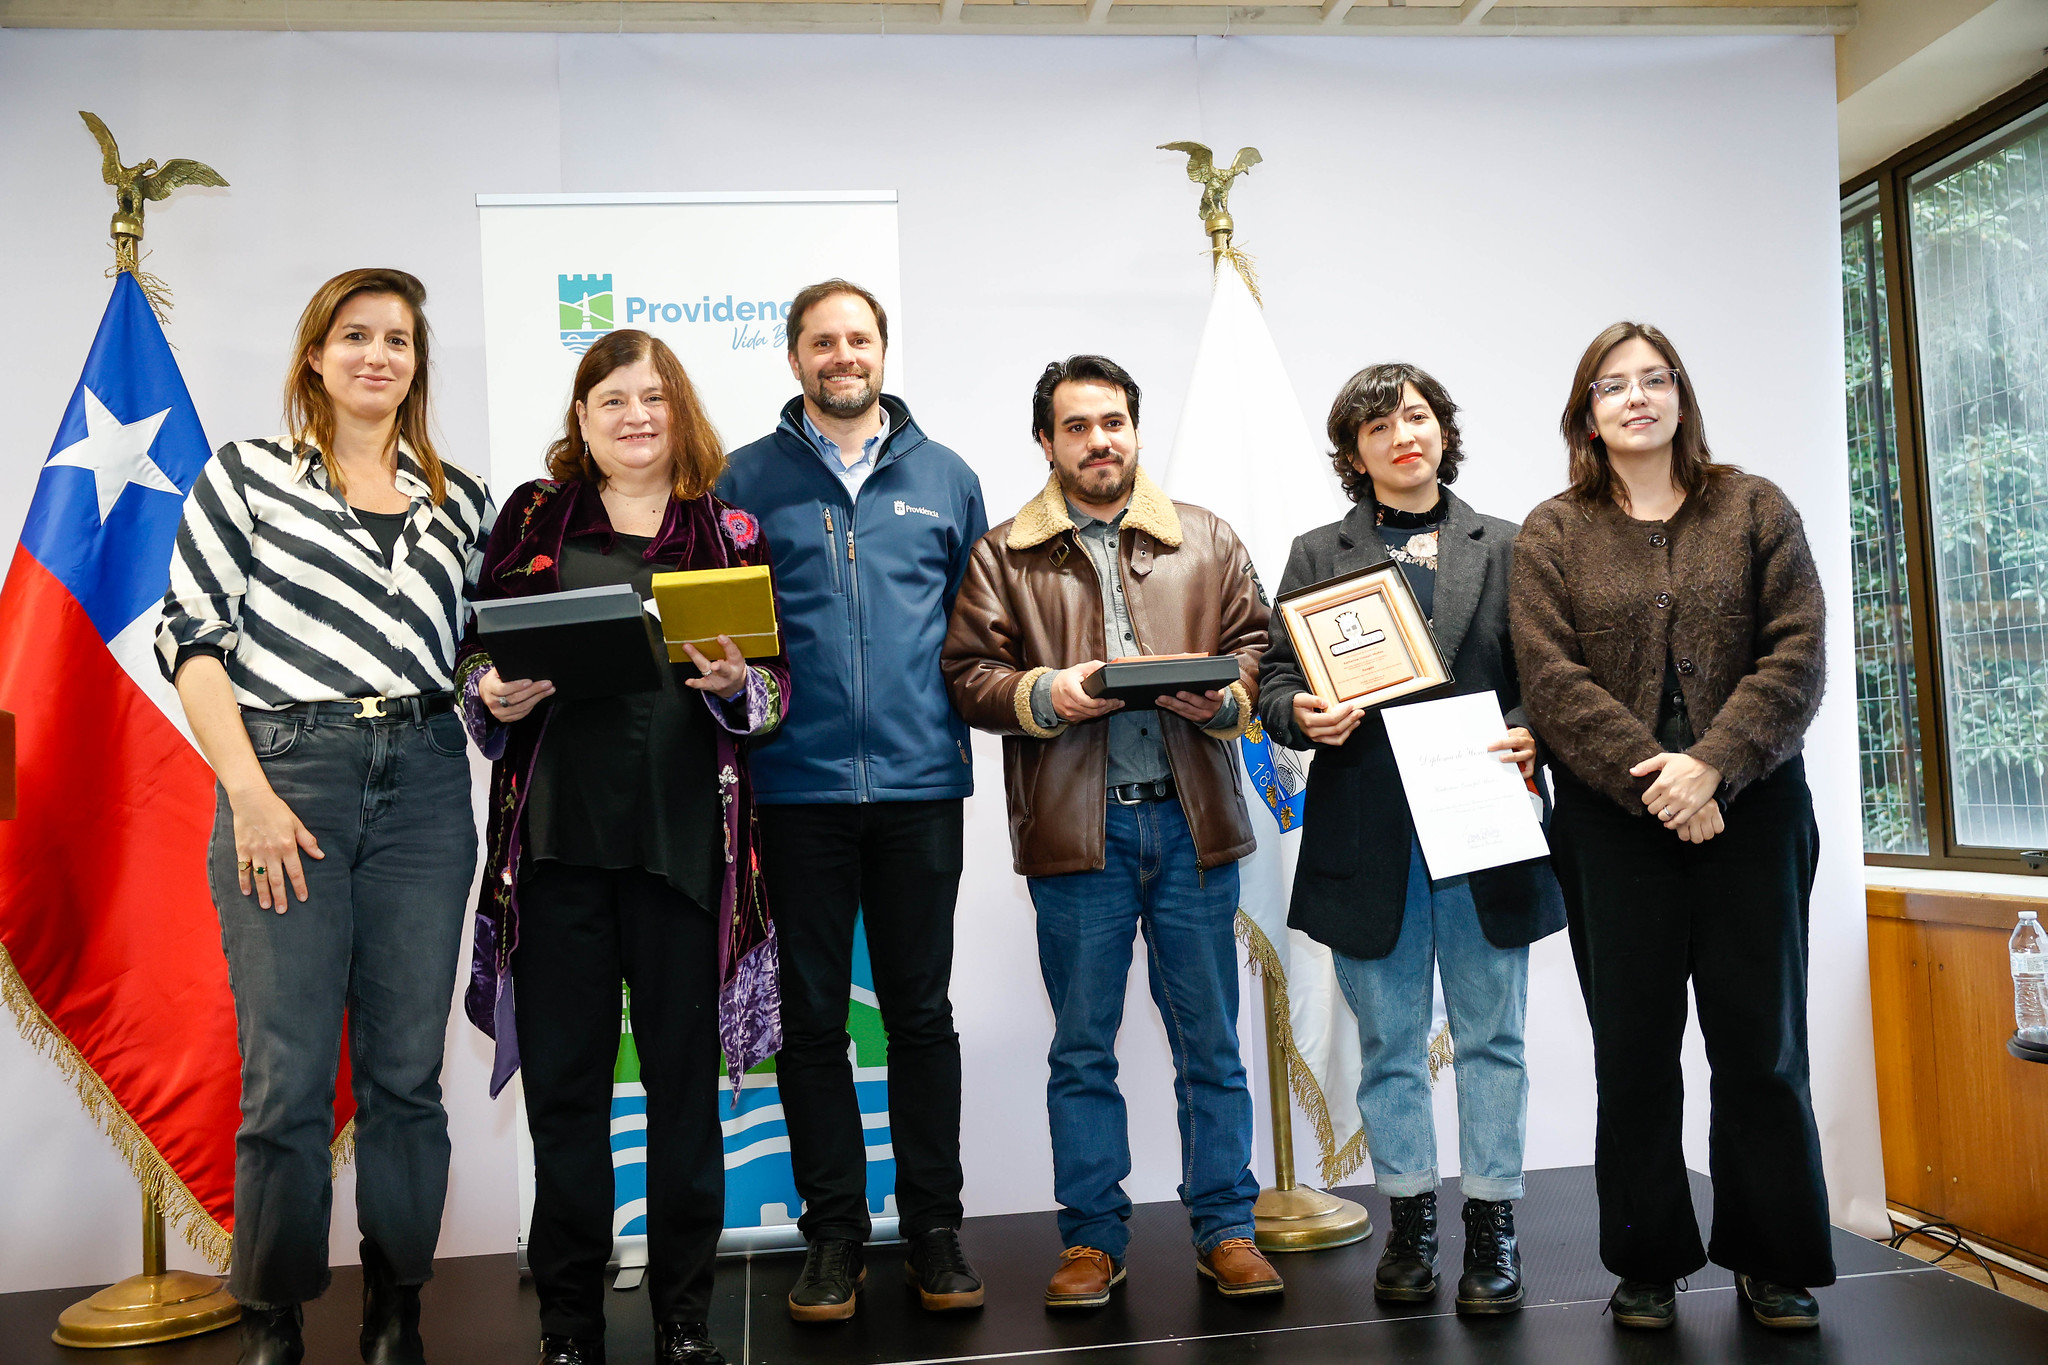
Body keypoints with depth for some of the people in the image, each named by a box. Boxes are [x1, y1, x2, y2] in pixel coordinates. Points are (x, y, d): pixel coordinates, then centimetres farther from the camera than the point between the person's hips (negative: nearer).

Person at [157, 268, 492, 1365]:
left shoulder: (458, 500, 14)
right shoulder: (247, 474, 5)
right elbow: (191, 636, -1)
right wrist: (251, 795, -11)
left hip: (422, 785, 3)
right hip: (284, 783, -3)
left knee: (407, 1069, 7)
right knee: (287, 1076, 0)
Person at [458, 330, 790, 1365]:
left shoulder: (730, 528, 10)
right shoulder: (533, 516, 11)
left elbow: (778, 676, 8)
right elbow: (476, 651, 13)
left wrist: (738, 684, -13)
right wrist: (492, 695, -8)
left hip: (685, 834, 0)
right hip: (557, 831, 1)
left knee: (685, 1076, 6)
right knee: (564, 1079, 6)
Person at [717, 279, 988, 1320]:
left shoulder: (944, 478, 10)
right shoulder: (748, 480, 6)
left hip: (919, 782, 1)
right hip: (798, 786, 0)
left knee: (921, 1012, 9)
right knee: (811, 1018, 7)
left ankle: (934, 1225, 22)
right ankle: (833, 1232, 22)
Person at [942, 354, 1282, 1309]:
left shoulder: (1206, 540, 11)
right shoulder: (1002, 556, 6)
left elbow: (1254, 642, 10)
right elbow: (967, 671, 1)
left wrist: (1224, 696, -10)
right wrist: (1045, 694, -15)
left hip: (1190, 818, 1)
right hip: (1073, 830, -1)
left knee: (1209, 1040, 10)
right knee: (1082, 1047, 9)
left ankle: (1225, 1229, 24)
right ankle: (1092, 1238, 23)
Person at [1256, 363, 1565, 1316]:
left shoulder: (1503, 548, 12)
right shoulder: (1318, 555, 10)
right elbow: (1274, 680, 6)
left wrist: (1531, 737, -10)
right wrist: (1301, 716, -15)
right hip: (1369, 840, 0)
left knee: (1490, 1037, 6)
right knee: (1390, 1042, 8)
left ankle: (1492, 1226, 18)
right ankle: (1409, 1220, 21)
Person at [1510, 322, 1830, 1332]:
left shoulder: (1754, 510, 8)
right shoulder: (1552, 534, 5)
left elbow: (1797, 656, -2)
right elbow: (1552, 680, -5)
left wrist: (1714, 765, -15)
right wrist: (1649, 778, -15)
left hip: (1749, 810, 1)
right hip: (1612, 823, 0)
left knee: (1761, 1040, 7)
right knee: (1634, 1049, 6)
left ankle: (1771, 1258, 22)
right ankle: (1648, 1263, 20)